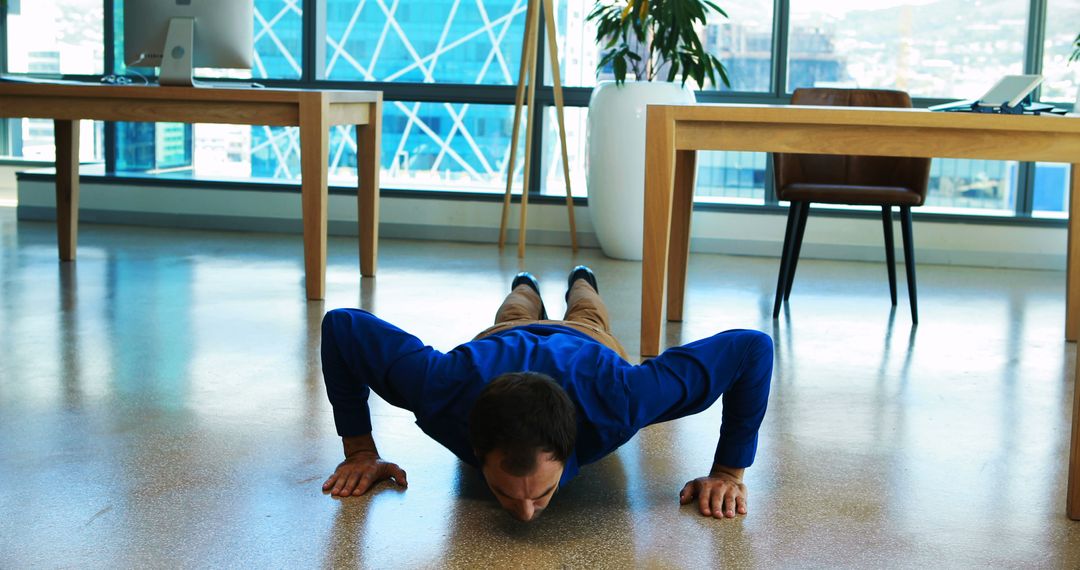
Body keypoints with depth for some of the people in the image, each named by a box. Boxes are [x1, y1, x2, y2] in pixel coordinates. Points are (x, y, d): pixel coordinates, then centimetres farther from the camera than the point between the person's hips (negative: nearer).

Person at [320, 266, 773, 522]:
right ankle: (525, 289, 72)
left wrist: (728, 471, -39)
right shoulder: (446, 389, -51)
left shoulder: (619, 398, -53)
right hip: (498, 343, 0)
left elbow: (752, 348, -43)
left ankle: (581, 284, 72)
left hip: (588, 344, 0)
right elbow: (341, 325, -35)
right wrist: (360, 451, -32)